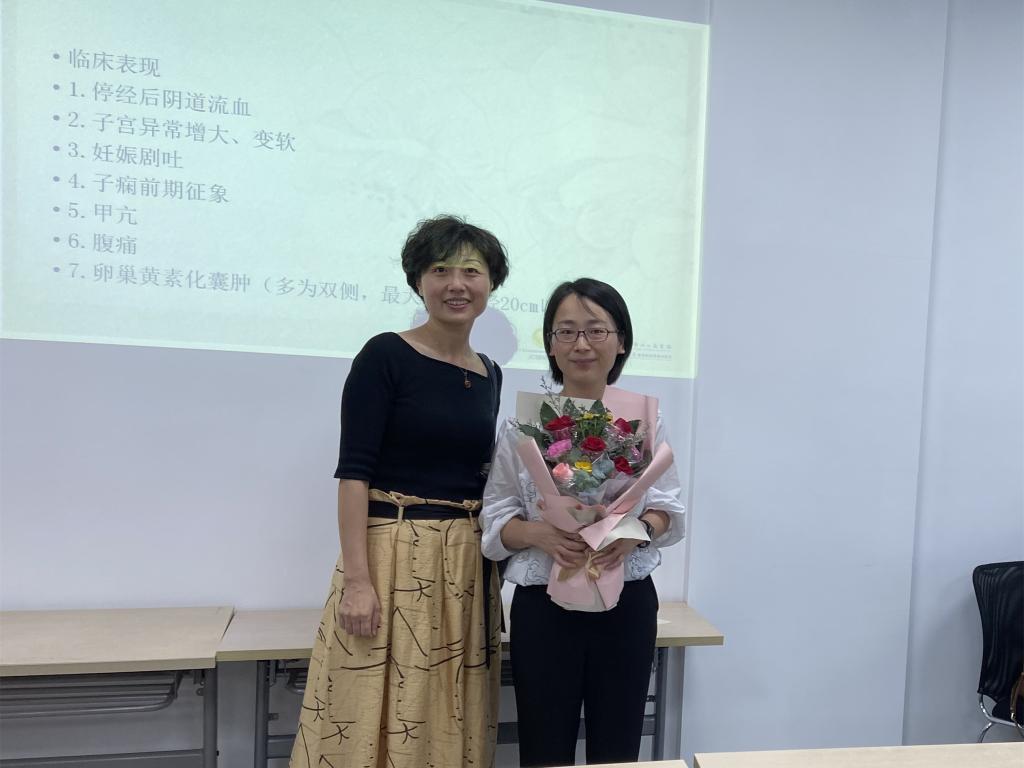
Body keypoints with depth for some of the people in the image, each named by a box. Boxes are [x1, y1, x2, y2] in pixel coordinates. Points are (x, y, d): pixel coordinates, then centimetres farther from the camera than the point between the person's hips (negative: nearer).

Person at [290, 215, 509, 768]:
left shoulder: (489, 374, 10)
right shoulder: (386, 356, -8)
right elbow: (353, 470, -12)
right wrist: (356, 578, -18)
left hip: (466, 566, 6)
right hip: (393, 556, -5)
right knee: (370, 720, 4)